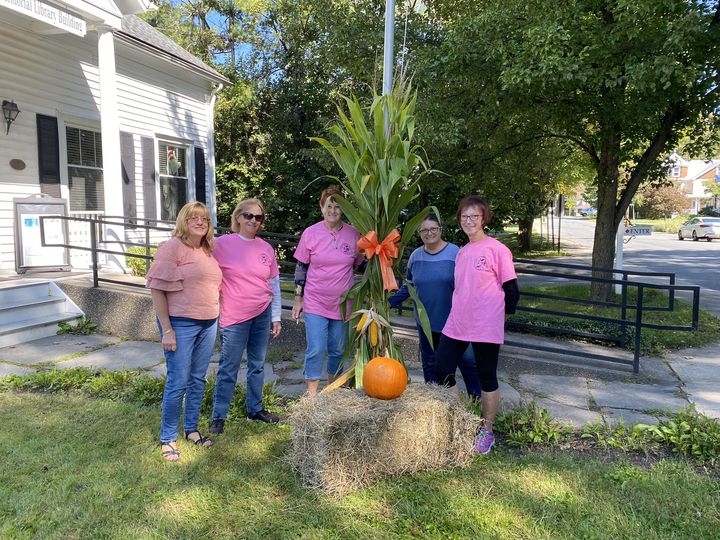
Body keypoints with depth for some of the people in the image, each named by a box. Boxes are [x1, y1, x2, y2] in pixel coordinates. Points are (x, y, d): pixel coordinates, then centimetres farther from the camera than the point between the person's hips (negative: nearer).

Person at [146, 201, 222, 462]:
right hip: (180, 324, -7)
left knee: (197, 379, 15)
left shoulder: (208, 251, 11)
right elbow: (157, 289, -13)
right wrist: (166, 330, -16)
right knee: (177, 382, 0)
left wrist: (216, 318, 15)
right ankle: (167, 439, 16)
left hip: (208, 324, 7)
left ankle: (191, 429, 31)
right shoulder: (172, 248, -10)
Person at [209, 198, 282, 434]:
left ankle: (255, 409, 29)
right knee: (228, 369, 2)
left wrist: (276, 317, 10)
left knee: (257, 365, 14)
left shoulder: (266, 248, 5)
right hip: (234, 317, -4)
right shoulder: (222, 244, -6)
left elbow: (275, 284, 10)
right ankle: (218, 416, 15)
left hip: (262, 315, 4)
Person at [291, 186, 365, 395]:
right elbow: (301, 268, 2)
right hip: (315, 302, -2)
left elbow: (360, 266, 8)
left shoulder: (354, 234, -2)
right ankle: (311, 396, 11)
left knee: (337, 351, 13)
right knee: (316, 350, -6)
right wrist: (298, 298, 1)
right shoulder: (311, 233, -5)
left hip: (342, 303, 2)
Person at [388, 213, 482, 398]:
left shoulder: (455, 253, -10)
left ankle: (478, 399, 20)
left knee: (467, 360, 1)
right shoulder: (415, 256, 3)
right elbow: (408, 286, 13)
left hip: (453, 320, -4)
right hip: (426, 321, 4)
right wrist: (389, 302, 3)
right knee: (429, 363, 14)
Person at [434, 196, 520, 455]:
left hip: (486, 327, -6)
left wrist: (498, 317, 2)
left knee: (487, 378, 7)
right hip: (456, 325, 7)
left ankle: (487, 432, 25)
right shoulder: (461, 252, 12)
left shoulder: (497, 249, -9)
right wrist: (461, 313, 16)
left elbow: (511, 290, -6)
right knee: (442, 371, 7)